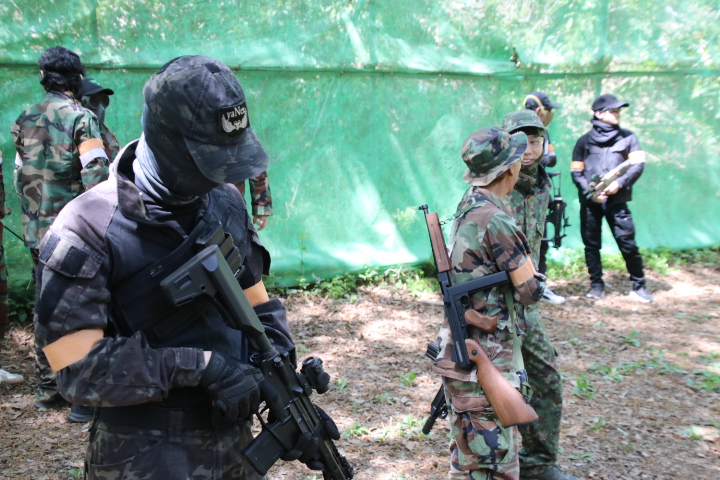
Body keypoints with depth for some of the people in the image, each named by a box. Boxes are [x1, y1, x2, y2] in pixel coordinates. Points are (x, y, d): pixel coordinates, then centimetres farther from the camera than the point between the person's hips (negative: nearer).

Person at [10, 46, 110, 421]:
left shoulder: (23, 121, 9)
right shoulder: (80, 118, -9)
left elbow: (18, 176, 13)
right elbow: (96, 176, -17)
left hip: (35, 231, 6)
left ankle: (47, 389, 24)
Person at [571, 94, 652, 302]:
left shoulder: (627, 138, 10)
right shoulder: (585, 141, 9)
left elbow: (638, 165, 2)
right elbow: (576, 172, 5)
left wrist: (620, 183, -14)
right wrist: (590, 192, -11)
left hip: (617, 200, -1)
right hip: (589, 202, 1)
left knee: (628, 243, -7)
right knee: (591, 244, 6)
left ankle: (639, 286, 4)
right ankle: (596, 284, 18)